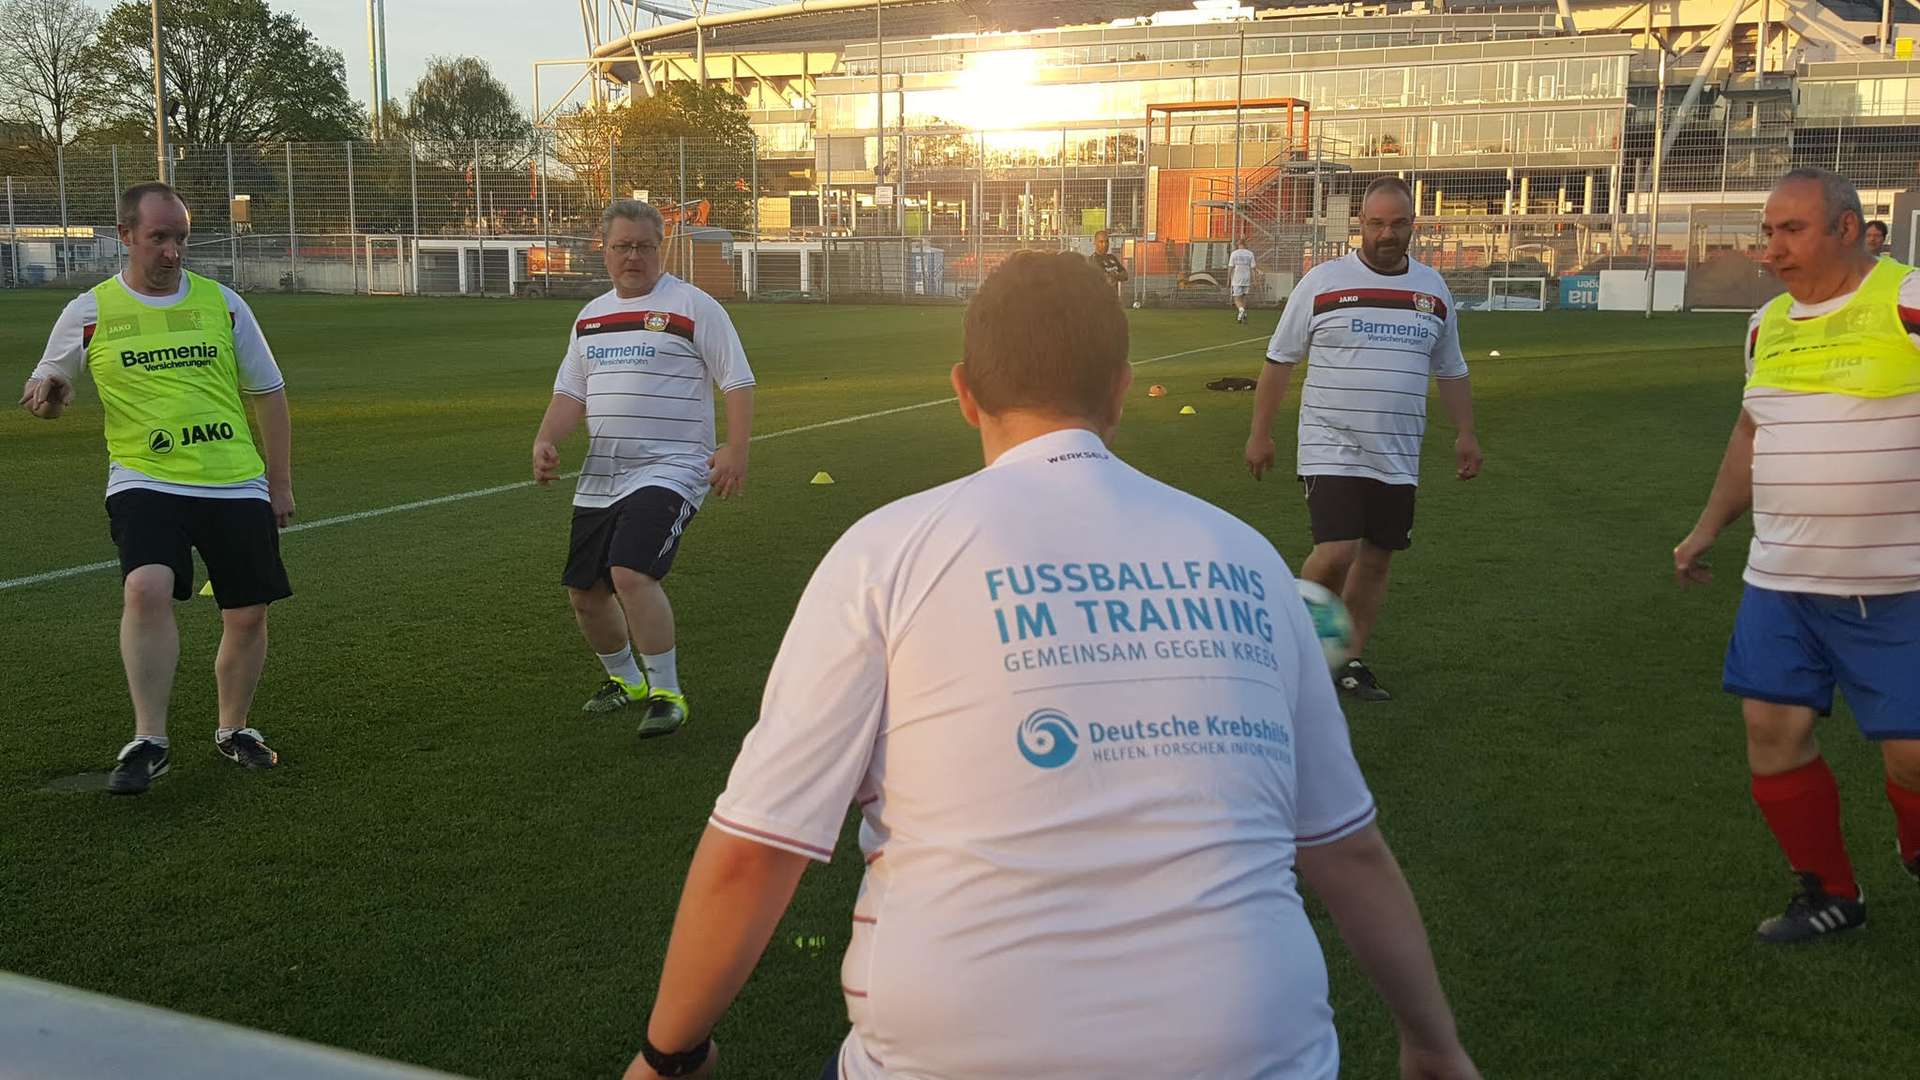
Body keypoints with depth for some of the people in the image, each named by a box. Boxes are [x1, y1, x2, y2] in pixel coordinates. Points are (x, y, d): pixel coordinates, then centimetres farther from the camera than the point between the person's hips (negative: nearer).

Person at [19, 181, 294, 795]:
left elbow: (267, 393, 13)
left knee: (248, 613, 3)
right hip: (145, 482, -2)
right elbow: (49, 392, 14)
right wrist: (43, 395, -12)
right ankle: (148, 742, -14)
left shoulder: (223, 303, 6)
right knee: (146, 588, -26)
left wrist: (280, 484, 11)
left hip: (238, 485, 2)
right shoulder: (90, 312, 3)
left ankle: (234, 730, 26)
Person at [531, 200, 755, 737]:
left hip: (669, 469, -7)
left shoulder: (693, 306, -4)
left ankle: (666, 694, -9)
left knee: (631, 573, -24)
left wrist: (735, 450, -17)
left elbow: (738, 382, -5)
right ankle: (623, 679, 36)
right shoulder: (590, 317, 15)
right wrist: (545, 440, 0)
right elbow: (570, 391, 18)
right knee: (584, 591, 10)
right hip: (600, 477, 7)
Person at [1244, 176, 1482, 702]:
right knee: (1337, 553, -16)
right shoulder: (1322, 282, -3)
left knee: (1376, 560, 9)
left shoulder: (1433, 289, 9)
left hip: (1397, 458, 5)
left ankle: (1349, 659, 23)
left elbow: (1450, 370, 19)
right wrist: (1260, 433, -1)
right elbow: (1280, 360, 1)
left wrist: (1465, 433, 11)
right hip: (1331, 451, -4)